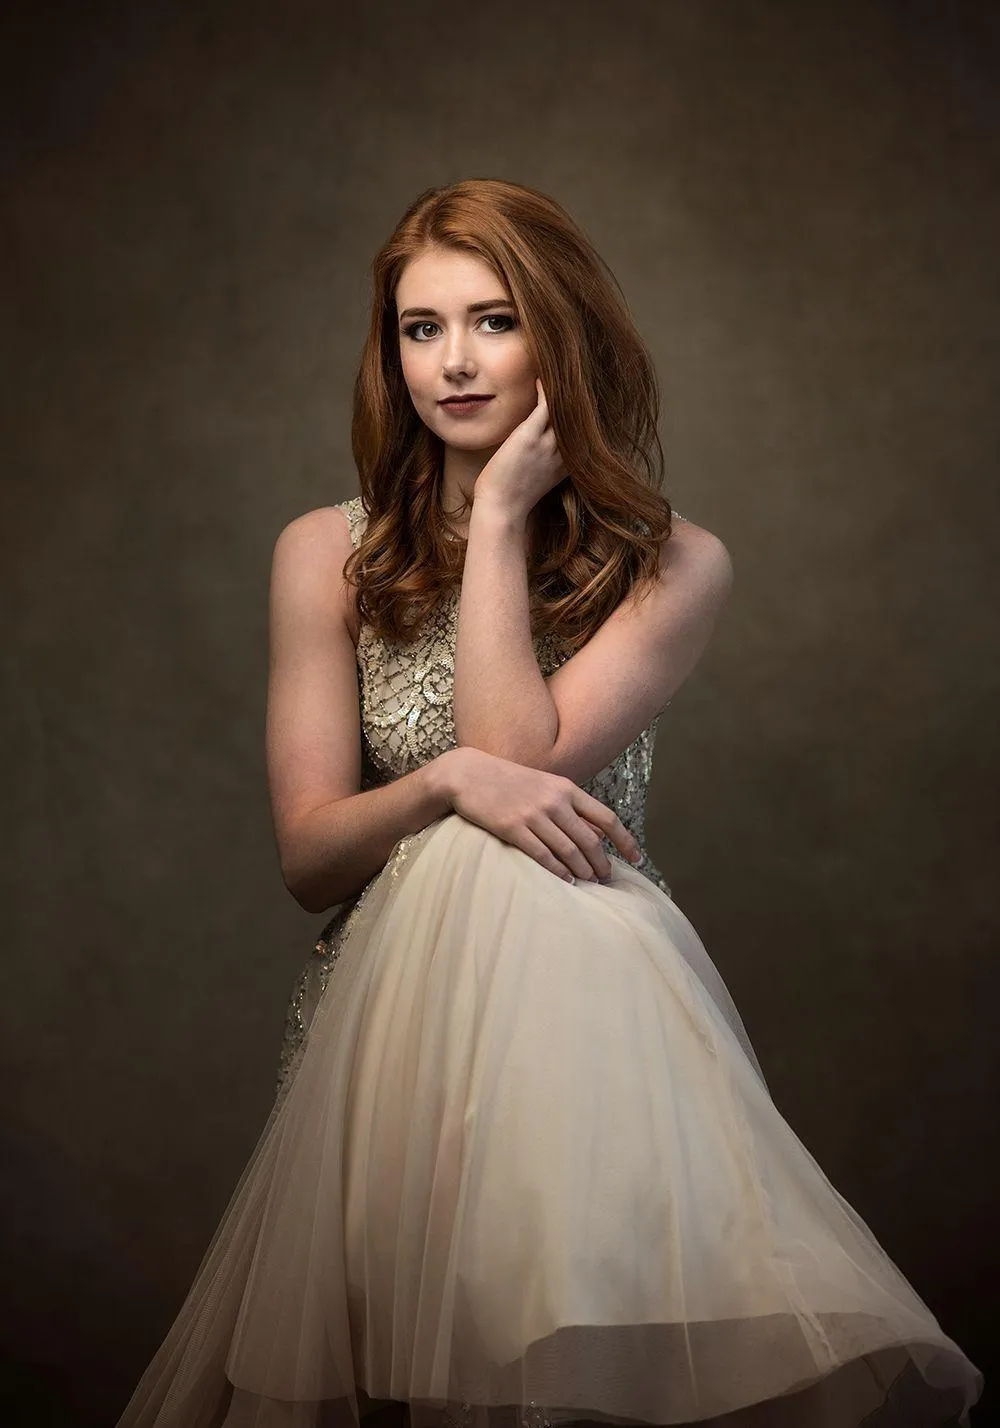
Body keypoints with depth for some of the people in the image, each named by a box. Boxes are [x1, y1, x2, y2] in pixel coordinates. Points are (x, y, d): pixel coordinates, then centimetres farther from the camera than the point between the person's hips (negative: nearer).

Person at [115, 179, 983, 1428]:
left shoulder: (675, 564, 2)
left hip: (586, 1000, -1)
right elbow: (307, 855, 0)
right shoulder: (327, 555, 5)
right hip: (381, 1007, 1)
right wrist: (449, 783, -22)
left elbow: (520, 756, -13)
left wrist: (502, 515, -8)